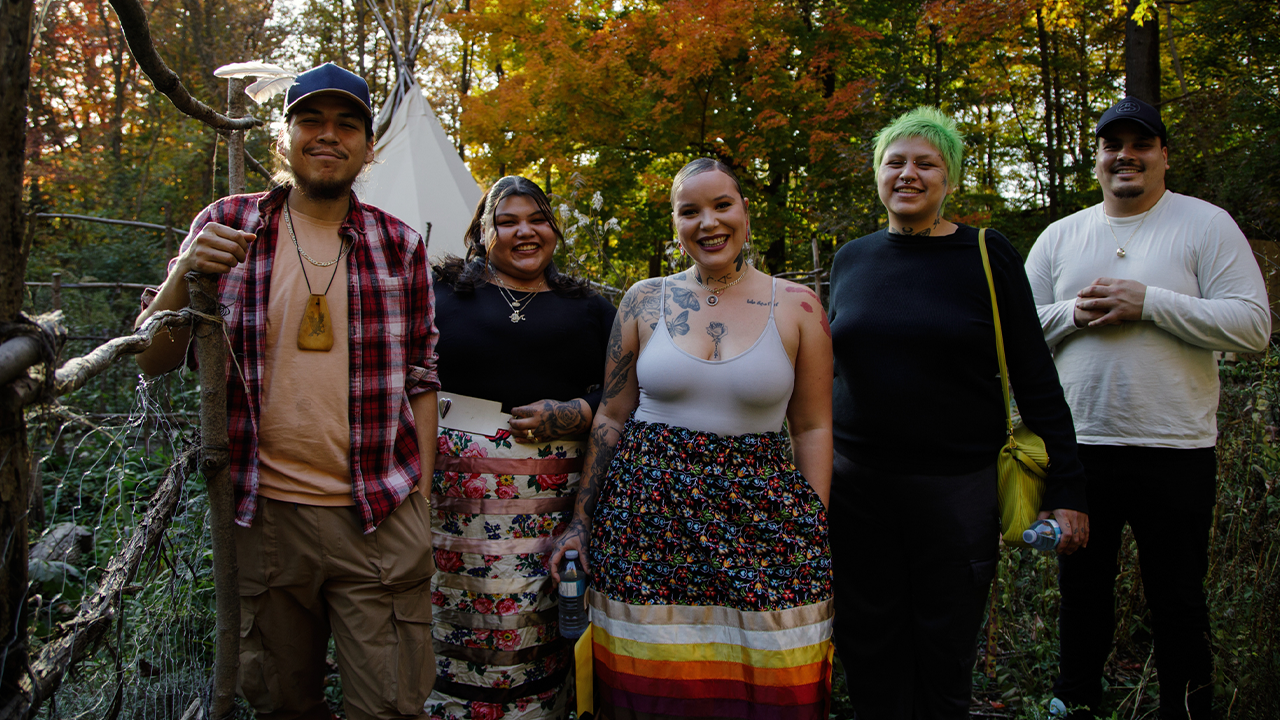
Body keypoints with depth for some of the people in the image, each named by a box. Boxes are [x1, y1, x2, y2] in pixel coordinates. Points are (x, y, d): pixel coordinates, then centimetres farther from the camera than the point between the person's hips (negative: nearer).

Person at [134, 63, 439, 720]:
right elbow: (152, 363, 4)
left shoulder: (401, 246, 4)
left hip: (381, 519, 0)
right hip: (265, 513, 1)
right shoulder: (227, 225, 3)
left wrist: (419, 497, 5)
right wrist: (183, 276, -15)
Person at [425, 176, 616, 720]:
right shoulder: (441, 292, 10)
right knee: (452, 623, 0)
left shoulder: (588, 308, 15)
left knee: (538, 630, 2)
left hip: (553, 502, 1)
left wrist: (574, 413, -7)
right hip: (460, 494, -1)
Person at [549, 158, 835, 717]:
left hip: (761, 523, 0)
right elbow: (611, 416, 10)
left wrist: (817, 535, 1)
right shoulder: (644, 300, 6)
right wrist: (581, 521, 9)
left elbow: (812, 427, 5)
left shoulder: (796, 306, 3)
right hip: (648, 519, 1)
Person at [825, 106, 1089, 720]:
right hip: (856, 483, 3)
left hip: (956, 486, -3)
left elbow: (1034, 377, -3)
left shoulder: (987, 256, -2)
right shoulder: (851, 259, 7)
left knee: (943, 658, 8)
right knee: (869, 655, 11)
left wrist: (1066, 486, -6)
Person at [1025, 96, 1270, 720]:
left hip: (1175, 451, -3)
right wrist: (1075, 313, -11)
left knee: (1178, 604, 8)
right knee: (1081, 592, 16)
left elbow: (1252, 325, -9)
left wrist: (1147, 302, -17)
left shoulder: (1206, 224, 0)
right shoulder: (1061, 235, 10)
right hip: (1077, 447, 3)